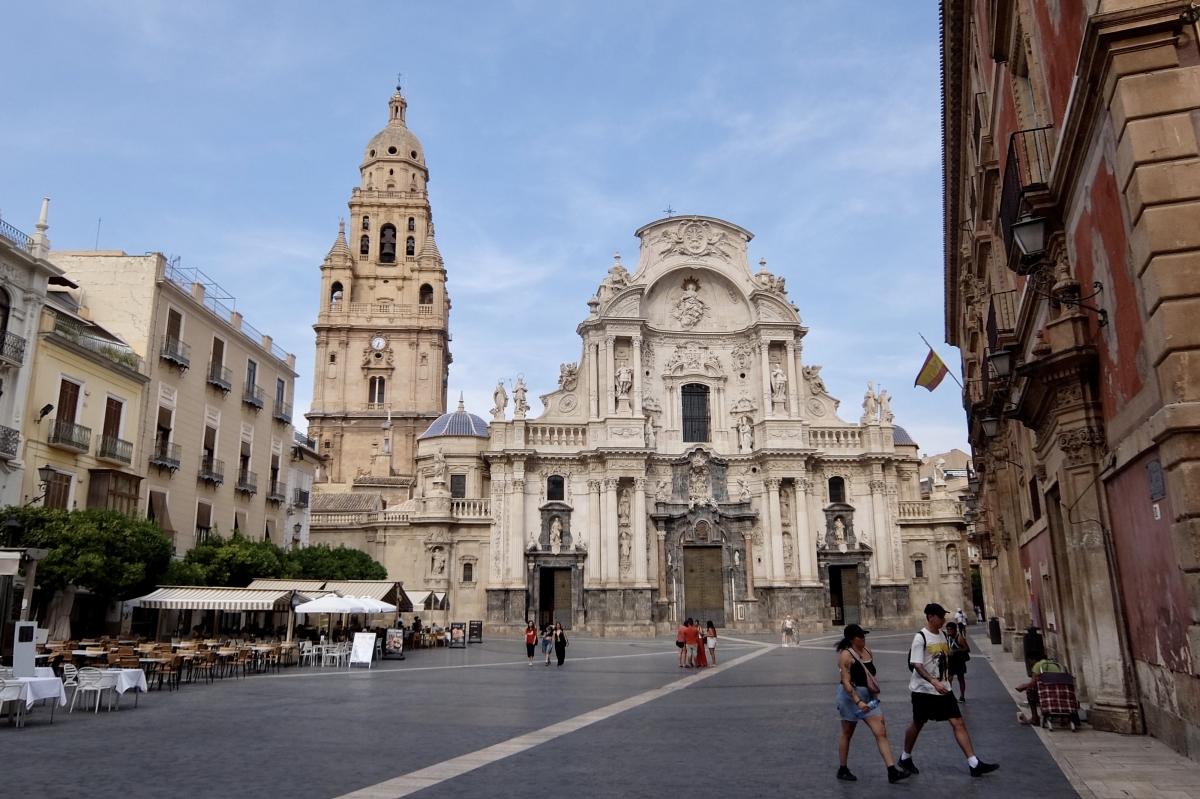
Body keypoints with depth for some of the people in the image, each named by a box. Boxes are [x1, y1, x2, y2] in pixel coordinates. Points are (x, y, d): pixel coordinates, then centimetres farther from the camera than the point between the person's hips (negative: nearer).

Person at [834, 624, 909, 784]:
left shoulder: (868, 652, 5)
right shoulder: (846, 655, -18)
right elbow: (846, 681, -24)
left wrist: (873, 694, 23)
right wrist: (858, 701, -32)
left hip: (868, 696, 7)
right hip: (851, 697, -7)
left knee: (881, 732, -1)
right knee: (847, 734, 8)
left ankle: (892, 771, 0)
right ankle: (842, 770, 23)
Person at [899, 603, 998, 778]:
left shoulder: (942, 635, 6)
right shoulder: (920, 637, -18)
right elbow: (917, 665, -24)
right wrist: (933, 681, -36)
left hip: (943, 688, 6)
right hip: (923, 690, -6)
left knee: (958, 723, -1)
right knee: (917, 724, 8)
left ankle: (974, 764, 0)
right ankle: (905, 758, 27)